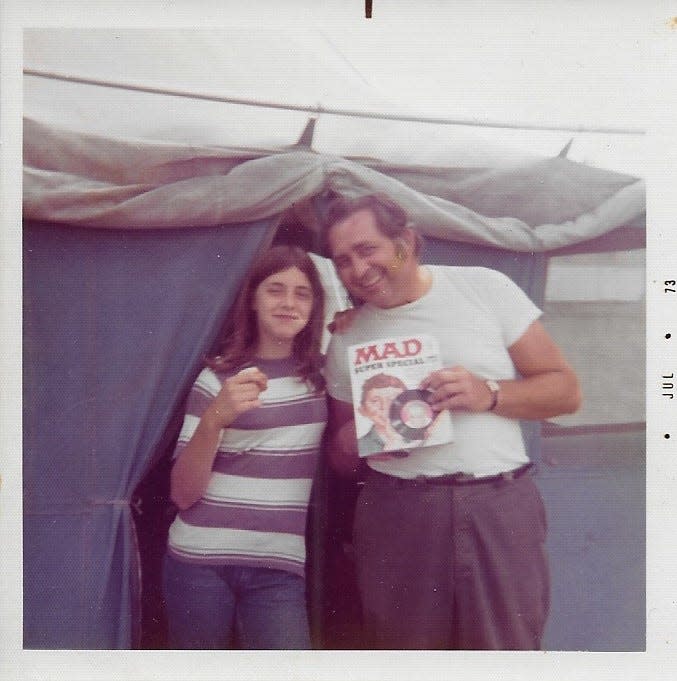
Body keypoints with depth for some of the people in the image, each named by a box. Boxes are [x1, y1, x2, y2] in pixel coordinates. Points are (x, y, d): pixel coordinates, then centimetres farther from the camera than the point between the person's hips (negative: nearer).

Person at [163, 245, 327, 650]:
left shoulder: (321, 375, 6)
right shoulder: (216, 377, -3)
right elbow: (183, 493, -5)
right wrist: (214, 419, -24)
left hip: (279, 570, 2)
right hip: (200, 561, -1)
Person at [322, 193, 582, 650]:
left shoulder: (484, 288, 2)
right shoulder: (345, 338, 9)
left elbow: (566, 391, 4)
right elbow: (341, 459, 17)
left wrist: (488, 394, -13)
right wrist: (352, 438, -5)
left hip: (501, 508, -1)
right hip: (396, 514, 2)